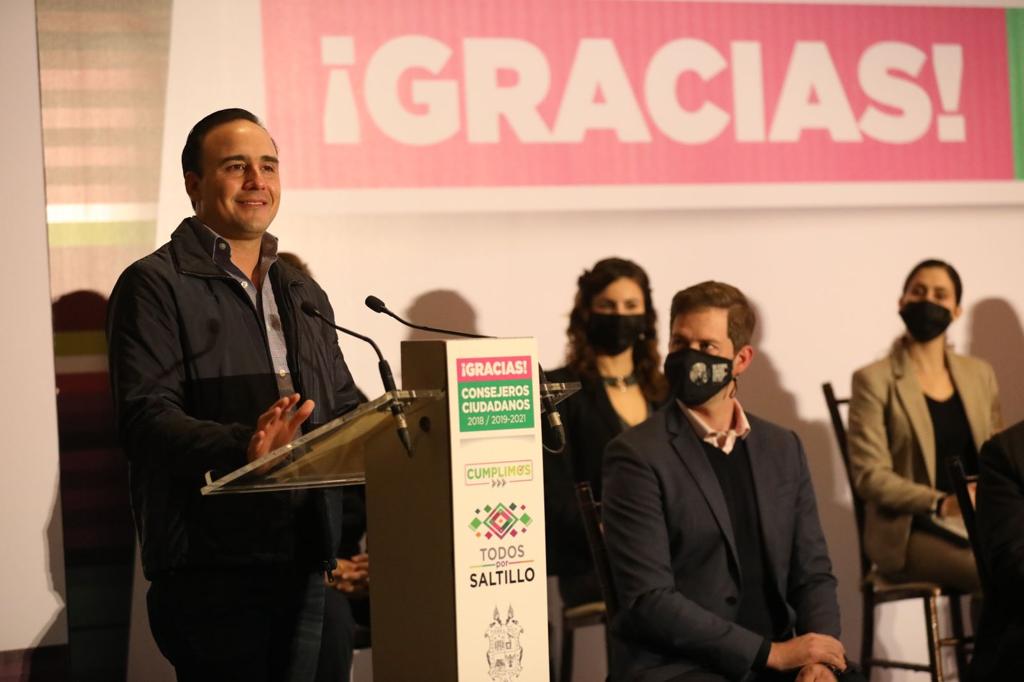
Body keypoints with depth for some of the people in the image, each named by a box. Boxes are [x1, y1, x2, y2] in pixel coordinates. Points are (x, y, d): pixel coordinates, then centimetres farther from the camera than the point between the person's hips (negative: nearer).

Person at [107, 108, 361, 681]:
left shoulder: (305, 294, 22)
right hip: (213, 568, -6)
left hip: (308, 564, 6)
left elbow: (344, 410, 22)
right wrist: (242, 448, -31)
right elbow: (146, 416, -14)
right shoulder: (156, 285, -1)